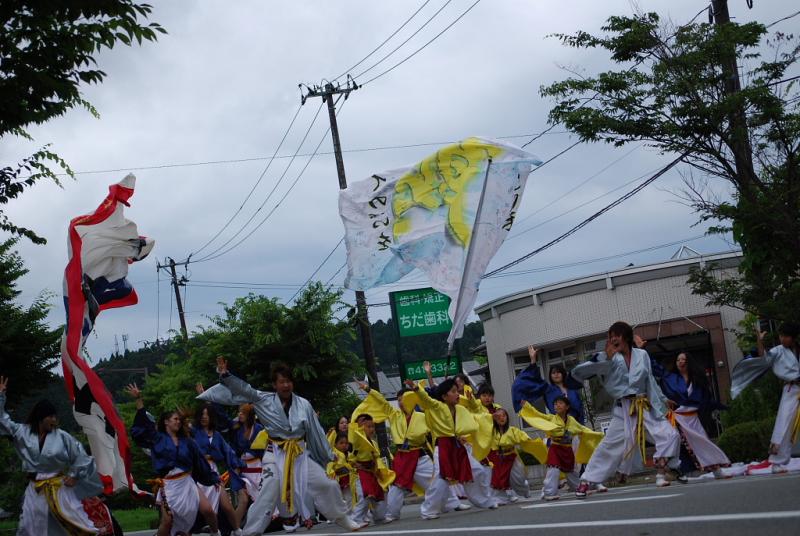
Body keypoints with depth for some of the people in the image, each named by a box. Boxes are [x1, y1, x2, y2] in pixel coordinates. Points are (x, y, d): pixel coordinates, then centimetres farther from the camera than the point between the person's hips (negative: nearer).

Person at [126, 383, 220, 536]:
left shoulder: (186, 441, 11)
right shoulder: (157, 438, 3)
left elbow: (199, 461, 17)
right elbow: (143, 422, -4)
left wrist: (213, 478, 21)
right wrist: (138, 399, -12)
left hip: (187, 482, 3)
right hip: (168, 485, -3)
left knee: (208, 510, -5)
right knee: (167, 521, -10)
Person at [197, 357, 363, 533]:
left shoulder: (303, 404, 0)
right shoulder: (265, 400, -3)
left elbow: (316, 432, 5)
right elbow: (243, 389, -9)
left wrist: (329, 456, 9)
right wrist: (226, 374, -23)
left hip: (300, 454, 2)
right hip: (275, 455, -2)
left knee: (326, 485, 3)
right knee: (267, 497, -6)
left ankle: (344, 520, 23)